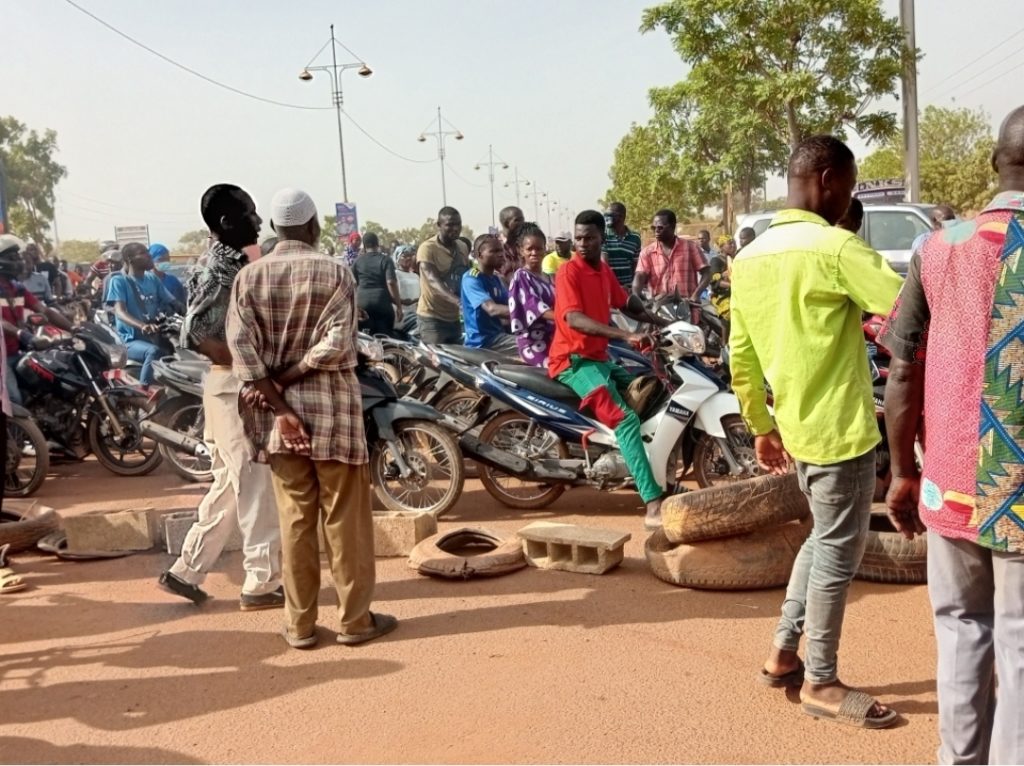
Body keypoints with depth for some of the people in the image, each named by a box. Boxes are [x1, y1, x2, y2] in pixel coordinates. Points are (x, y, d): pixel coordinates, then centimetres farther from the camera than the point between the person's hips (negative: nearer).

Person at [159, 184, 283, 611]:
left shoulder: (229, 262, 13)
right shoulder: (220, 268, -16)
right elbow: (194, 333, -24)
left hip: (239, 384, 10)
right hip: (236, 386, -10)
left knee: (231, 485, 16)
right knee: (257, 486, -2)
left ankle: (186, 570, 23)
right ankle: (262, 583, 8)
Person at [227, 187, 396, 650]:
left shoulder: (249, 277, 3)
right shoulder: (335, 272, -5)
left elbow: (241, 349, -7)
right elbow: (336, 345, -16)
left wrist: (278, 405, -9)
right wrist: (288, 377, -8)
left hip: (278, 412, 3)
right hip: (331, 408, -3)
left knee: (293, 519, 10)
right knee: (345, 518, 6)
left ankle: (300, 625, 17)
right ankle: (355, 619, 15)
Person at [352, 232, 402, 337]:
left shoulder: (357, 261, 10)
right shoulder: (385, 260, 0)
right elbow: (391, 283, -10)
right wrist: (398, 305, -8)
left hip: (362, 303, 3)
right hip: (382, 303, -3)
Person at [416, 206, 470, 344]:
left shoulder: (463, 248, 9)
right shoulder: (427, 248, -14)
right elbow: (434, 281, -27)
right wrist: (457, 301, -42)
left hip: (454, 318, 7)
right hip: (432, 318, -7)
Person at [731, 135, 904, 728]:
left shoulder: (750, 257, 7)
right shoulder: (835, 247, -16)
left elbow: (742, 359, 11)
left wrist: (761, 425, 19)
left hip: (796, 425, 8)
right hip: (841, 426, -8)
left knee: (824, 540, 22)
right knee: (840, 552, 5)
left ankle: (784, 654, 27)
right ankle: (822, 682, 17)